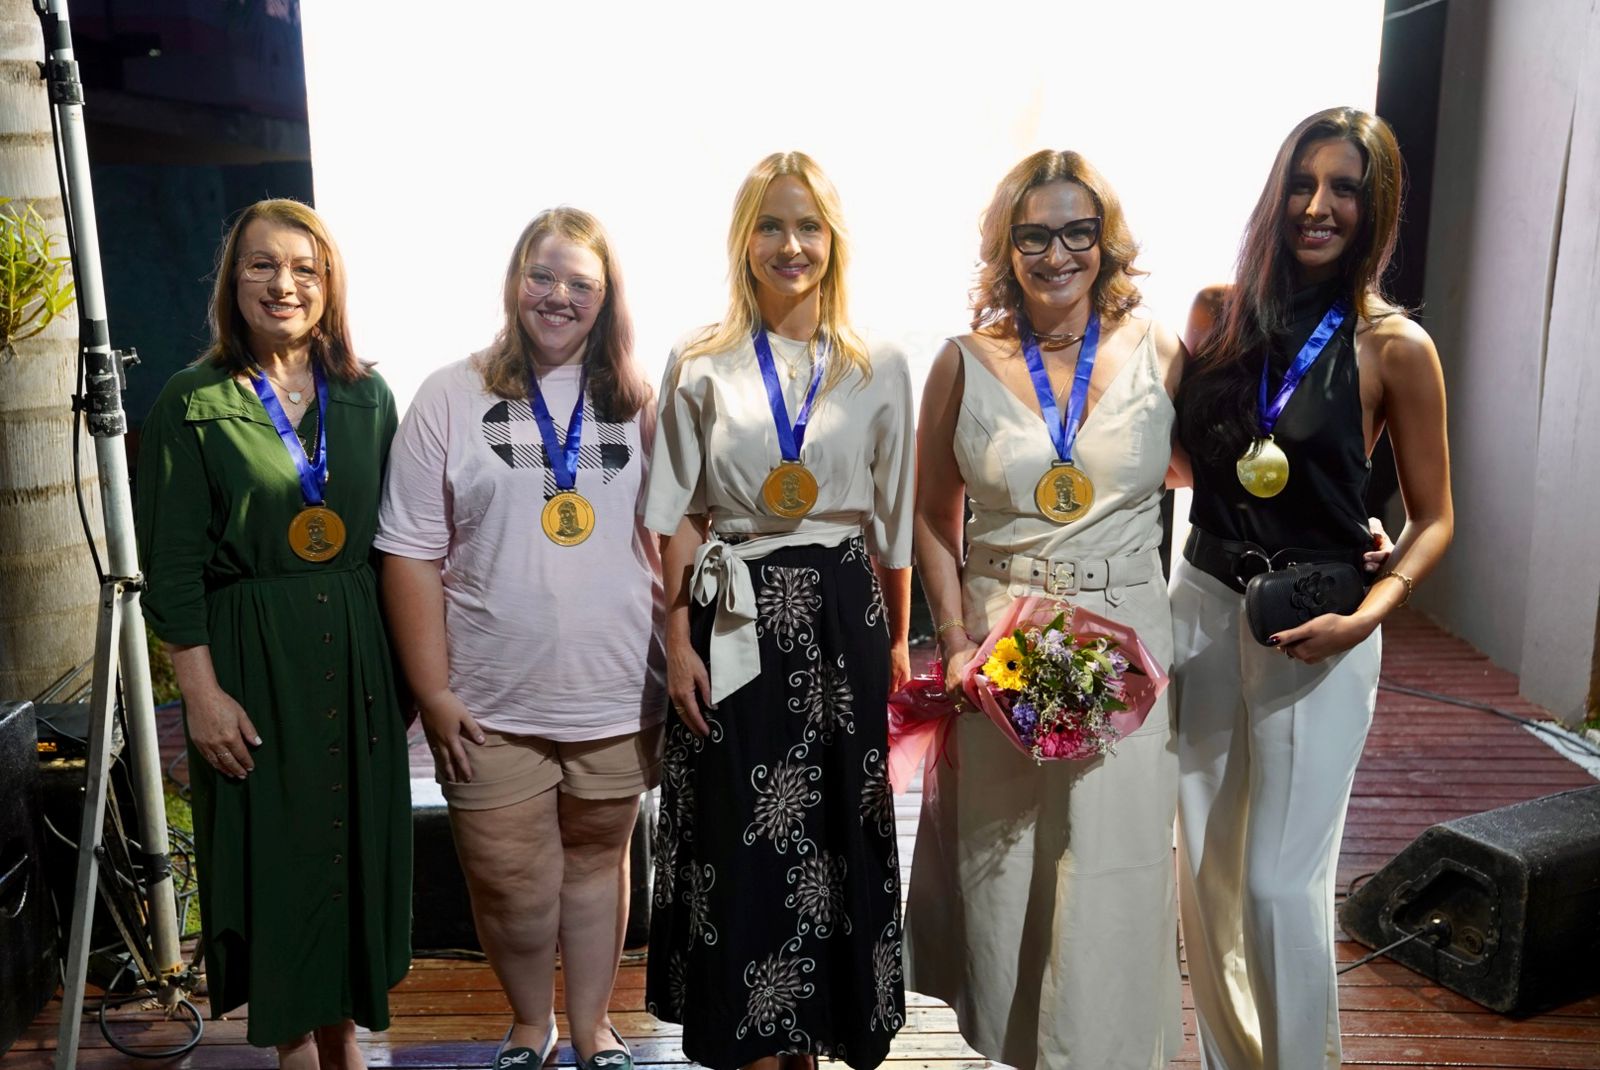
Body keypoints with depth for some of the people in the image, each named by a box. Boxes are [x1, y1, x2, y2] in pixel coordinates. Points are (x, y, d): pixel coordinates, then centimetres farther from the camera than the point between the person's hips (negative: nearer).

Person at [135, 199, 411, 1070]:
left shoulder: (367, 397, 6)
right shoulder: (193, 404, -4)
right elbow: (171, 566, -6)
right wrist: (201, 691, -12)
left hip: (358, 651, 4)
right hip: (251, 658, -3)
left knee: (360, 844, 11)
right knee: (276, 852, 6)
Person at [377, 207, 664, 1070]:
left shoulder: (636, 405, 4)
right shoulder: (451, 398, -2)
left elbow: (674, 539, 7)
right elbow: (411, 554, -3)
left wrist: (681, 666, 1)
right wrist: (433, 691, -6)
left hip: (616, 698, 2)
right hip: (491, 707, -1)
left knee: (598, 862, 17)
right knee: (512, 887, 7)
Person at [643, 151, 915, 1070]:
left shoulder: (881, 368, 5)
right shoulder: (701, 367, 1)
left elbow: (895, 520, 7)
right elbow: (679, 520, 0)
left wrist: (897, 641, 7)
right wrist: (680, 639, -7)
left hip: (841, 616, 1)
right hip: (736, 621, -1)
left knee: (834, 830, 8)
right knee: (744, 833, 4)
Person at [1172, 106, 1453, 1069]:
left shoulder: (1394, 347, -7)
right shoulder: (1218, 312, 2)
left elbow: (1433, 518, -2)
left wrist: (1368, 616, -16)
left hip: (1314, 631, -3)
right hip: (1203, 604, 4)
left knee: (1280, 879, 2)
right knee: (1206, 867, 12)